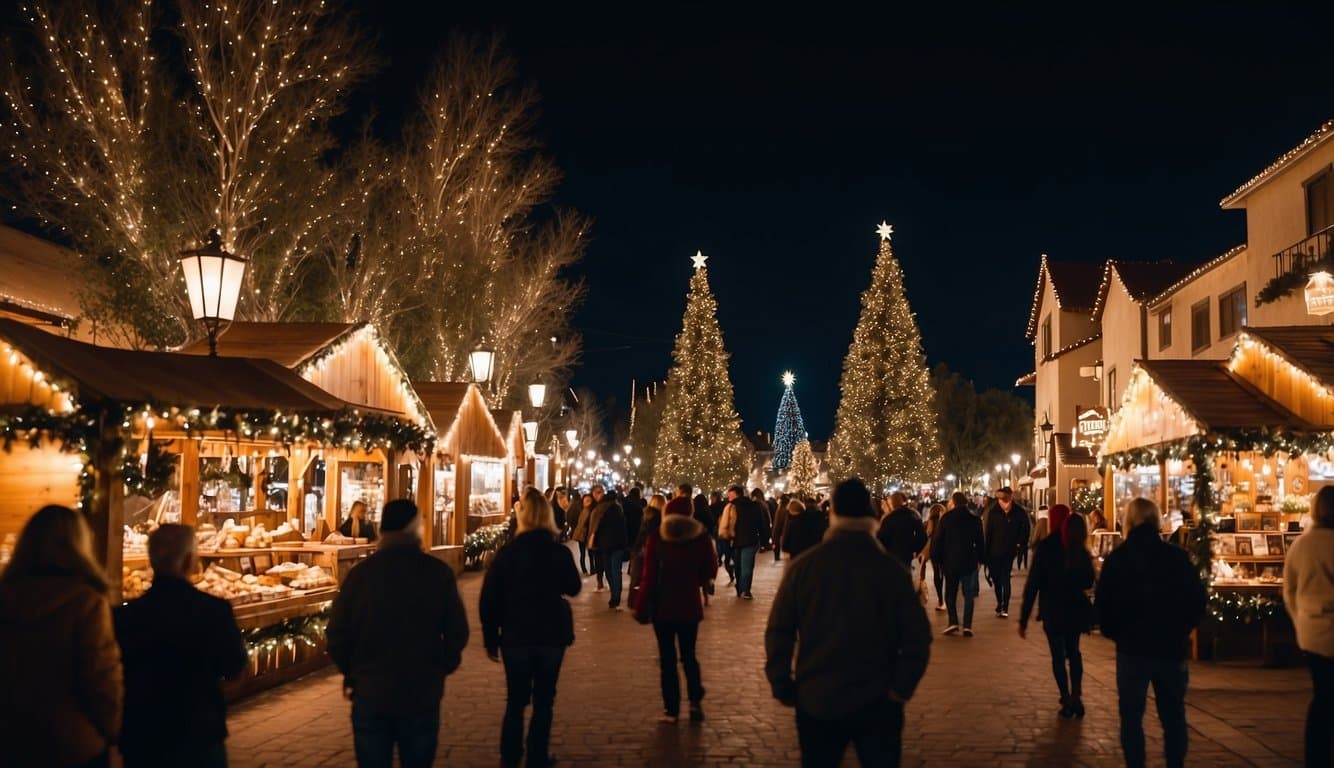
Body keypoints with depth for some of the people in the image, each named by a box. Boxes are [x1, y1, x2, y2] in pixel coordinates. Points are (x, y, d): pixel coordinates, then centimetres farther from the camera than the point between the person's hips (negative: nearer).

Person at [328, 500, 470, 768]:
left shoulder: (360, 573, -8)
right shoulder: (438, 572, -9)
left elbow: (337, 634, -5)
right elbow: (457, 633, -6)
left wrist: (351, 673, 12)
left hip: (370, 693, 0)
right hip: (423, 694, 0)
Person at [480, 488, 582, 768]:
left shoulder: (506, 552, -7)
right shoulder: (560, 552, -7)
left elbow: (490, 599, -5)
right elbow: (573, 588, 10)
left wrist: (490, 638, 4)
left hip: (516, 635, 1)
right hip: (552, 634, 0)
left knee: (516, 699, 15)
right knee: (543, 699, 10)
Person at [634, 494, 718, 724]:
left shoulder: (656, 537, -8)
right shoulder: (701, 536, -4)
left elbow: (649, 575, -10)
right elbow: (710, 570, 1)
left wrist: (640, 605, -4)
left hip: (662, 606, -2)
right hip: (689, 605, 2)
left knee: (667, 657, 8)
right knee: (689, 655, 16)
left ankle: (671, 709, 9)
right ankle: (695, 702, 1)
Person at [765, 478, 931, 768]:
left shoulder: (802, 566, -7)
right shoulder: (892, 570, -9)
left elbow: (778, 632, -7)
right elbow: (917, 636, -11)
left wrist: (782, 686, 2)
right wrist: (901, 688, -4)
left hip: (816, 701, 1)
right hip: (877, 704, -1)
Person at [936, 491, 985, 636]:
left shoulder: (946, 518, -6)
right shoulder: (975, 519, 1)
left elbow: (940, 541, -5)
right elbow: (980, 541, 4)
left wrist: (939, 559, 3)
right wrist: (981, 559, 11)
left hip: (950, 560, -1)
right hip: (969, 561, 1)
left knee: (950, 593, 10)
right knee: (968, 594, 6)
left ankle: (953, 622, -3)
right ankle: (967, 626, 0)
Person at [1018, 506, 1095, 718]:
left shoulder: (1046, 548, -14)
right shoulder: (1081, 550, -2)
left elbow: (1032, 584, -15)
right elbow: (1088, 582, 9)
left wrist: (1024, 619, -11)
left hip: (1053, 610, -4)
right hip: (1075, 608, 4)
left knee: (1058, 655, 9)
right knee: (1073, 651, 20)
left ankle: (1067, 702, 8)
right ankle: (1076, 697, 10)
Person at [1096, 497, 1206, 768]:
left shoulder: (1116, 559, -7)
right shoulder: (1178, 556, -4)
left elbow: (1104, 605, -7)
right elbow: (1198, 600, 0)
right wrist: (1181, 630, 13)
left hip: (1133, 647, -2)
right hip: (1172, 648, 2)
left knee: (1131, 717, 8)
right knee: (1173, 716, 15)